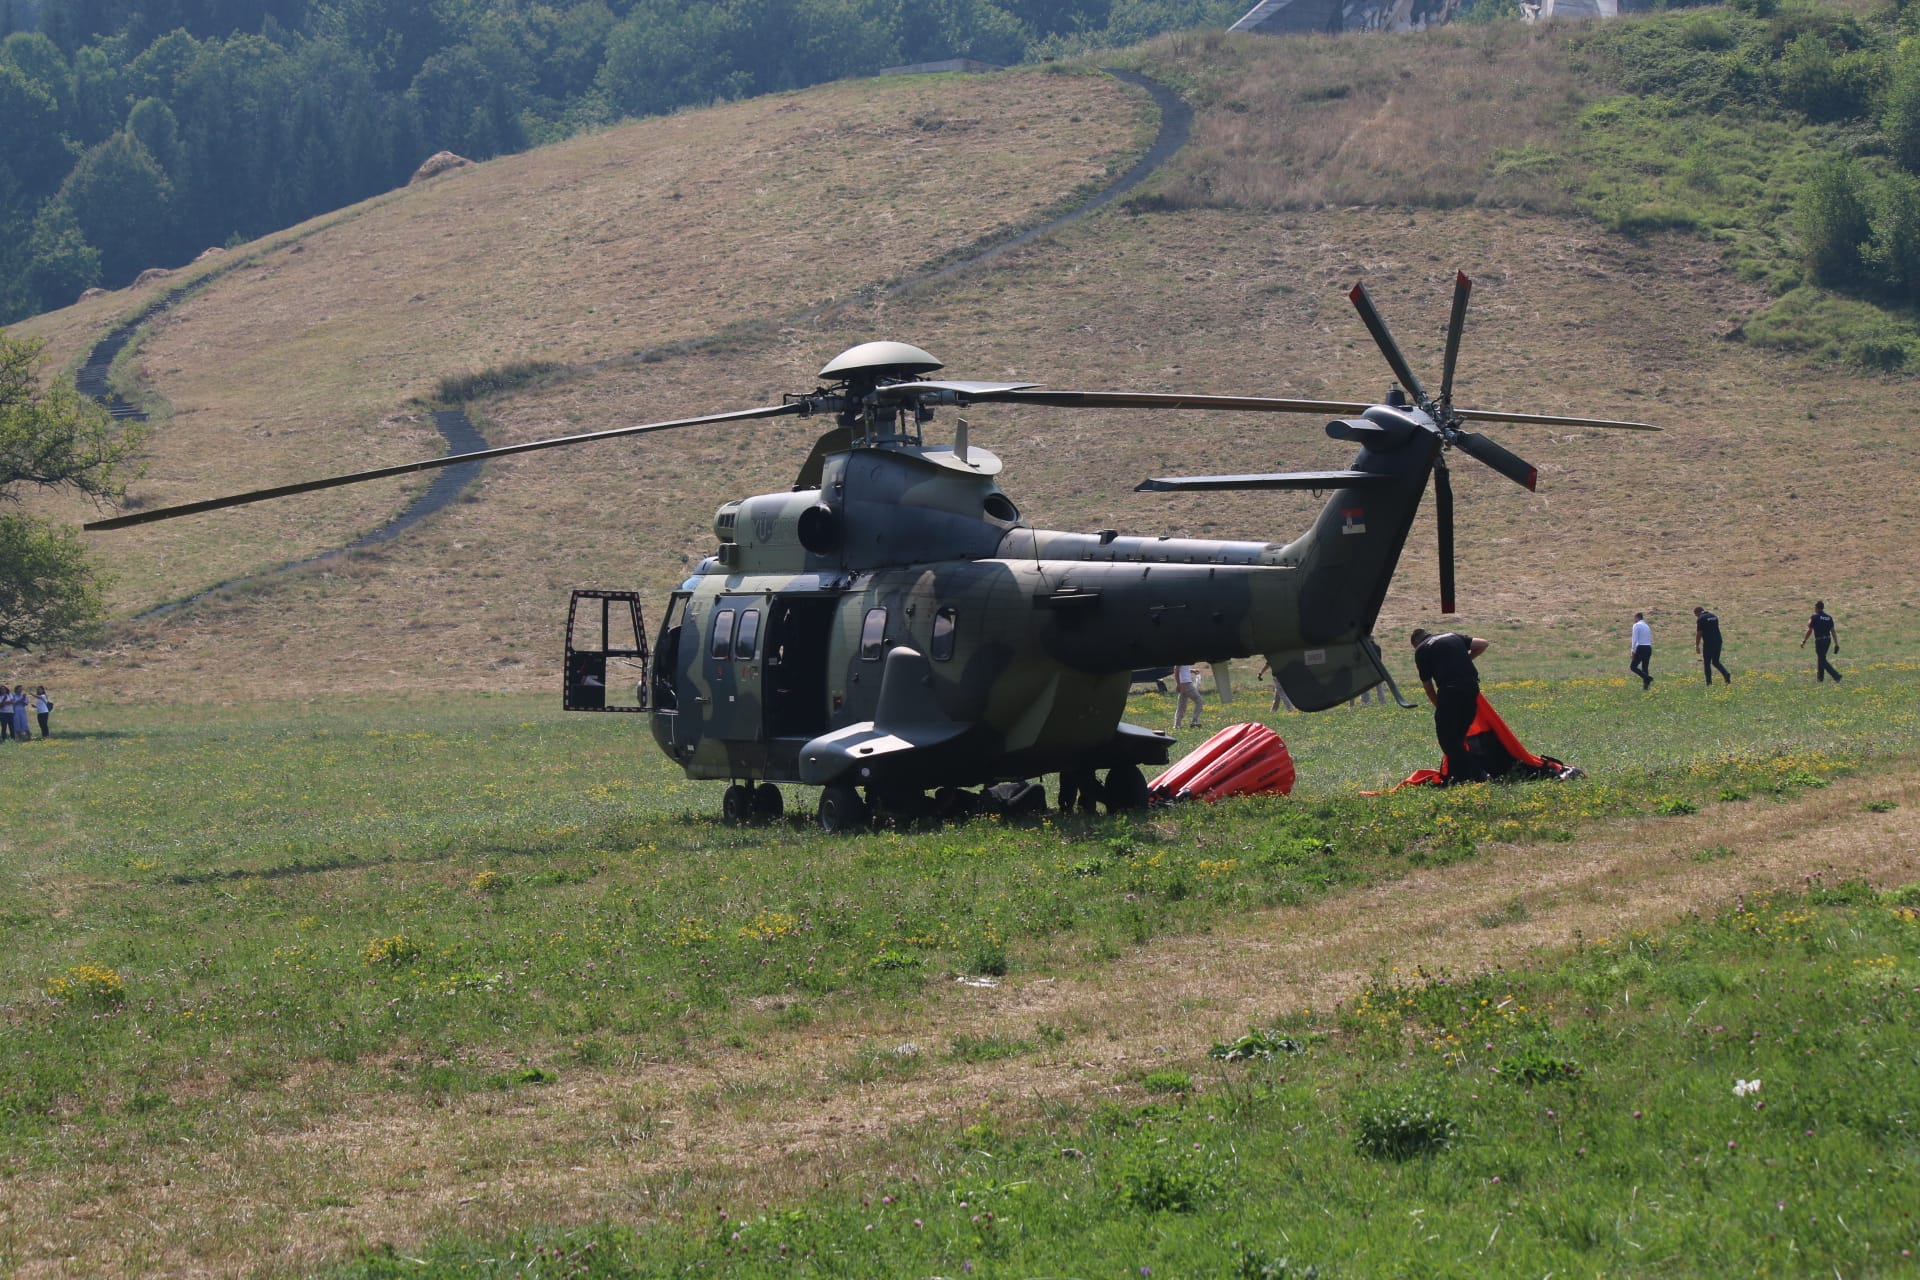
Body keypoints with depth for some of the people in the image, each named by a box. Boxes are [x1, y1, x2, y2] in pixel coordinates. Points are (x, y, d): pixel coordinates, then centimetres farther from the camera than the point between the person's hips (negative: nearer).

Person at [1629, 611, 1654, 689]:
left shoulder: (1636, 625, -5)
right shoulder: (1647, 626, 18)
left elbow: (1635, 639, -13)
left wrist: (1633, 651, -9)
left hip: (1641, 648, -7)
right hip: (1649, 648, 7)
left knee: (1633, 666, -2)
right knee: (1645, 668, 12)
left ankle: (1647, 678, -20)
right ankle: (1646, 685, 6)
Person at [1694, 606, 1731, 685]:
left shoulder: (1701, 619, -6)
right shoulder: (1714, 616, 15)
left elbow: (1699, 633, -8)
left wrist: (1697, 646, 0)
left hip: (1708, 643, -7)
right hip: (1718, 641, 7)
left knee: (1707, 663, 4)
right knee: (1715, 662, 15)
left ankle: (1709, 682, 3)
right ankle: (1726, 675, -6)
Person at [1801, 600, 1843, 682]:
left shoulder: (1814, 617, -9)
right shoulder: (1829, 617, 8)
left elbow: (1809, 631, -10)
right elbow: (1833, 631, 7)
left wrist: (1803, 641, -1)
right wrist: (1836, 644, 10)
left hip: (1819, 641, -7)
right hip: (1828, 640, 7)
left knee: (1823, 660, -4)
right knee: (1822, 658, 22)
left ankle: (1836, 676, -17)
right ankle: (1820, 677, 32)